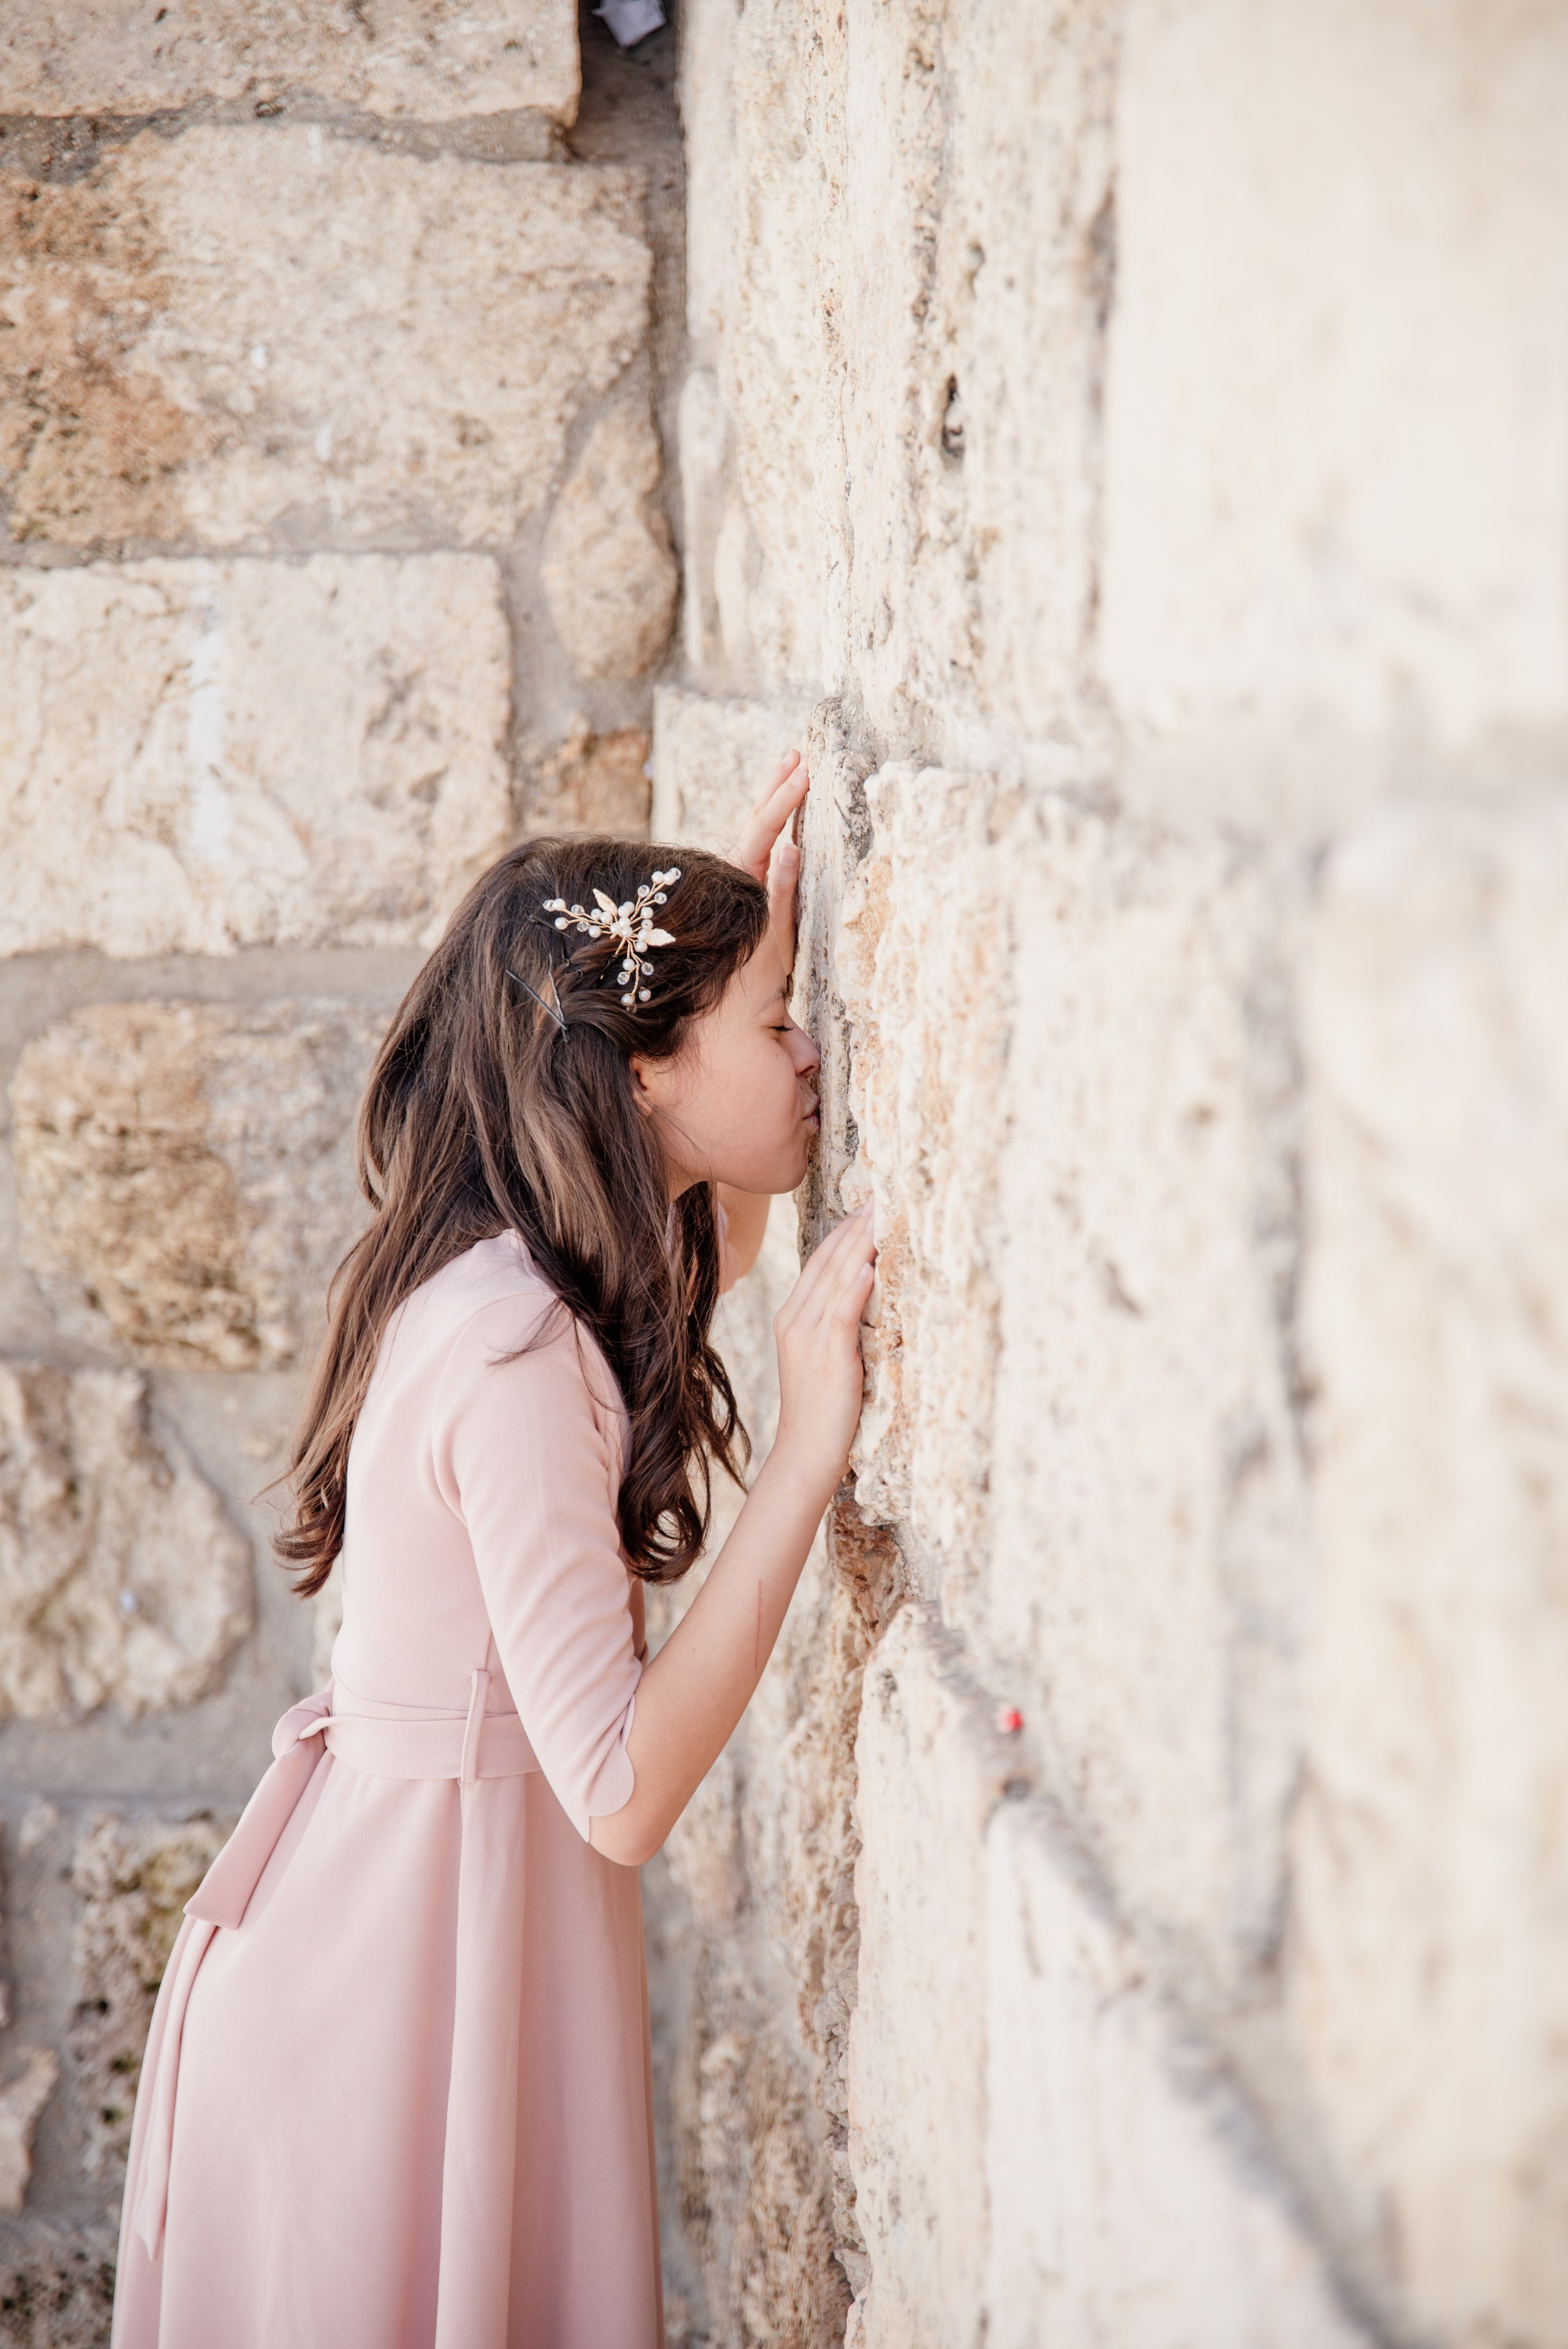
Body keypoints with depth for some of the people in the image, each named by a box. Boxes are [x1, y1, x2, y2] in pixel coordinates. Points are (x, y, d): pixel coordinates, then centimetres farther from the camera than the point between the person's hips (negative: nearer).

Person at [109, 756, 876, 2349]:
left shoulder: (486, 1275, 2)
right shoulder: (514, 1352, -25)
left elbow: (709, 1247, 26)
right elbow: (624, 1792, -28)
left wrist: (746, 935, 15)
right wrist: (809, 1446, -27)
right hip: (419, 1947, -9)